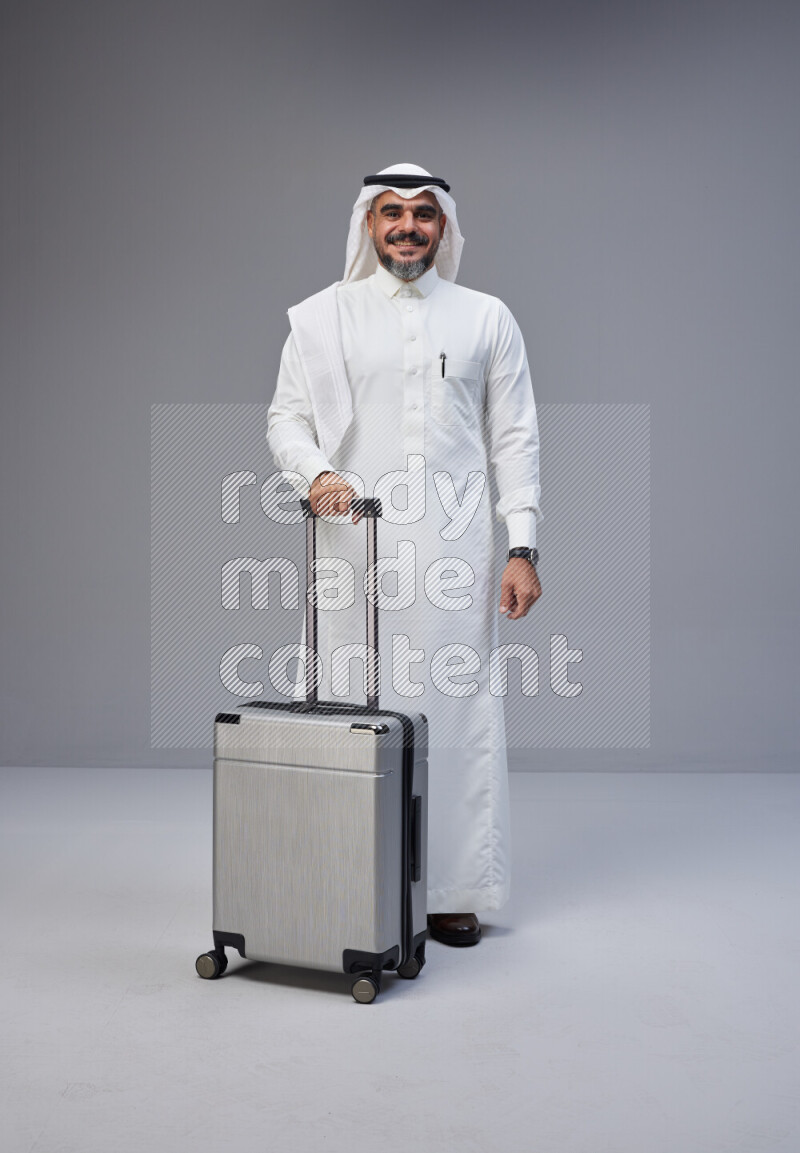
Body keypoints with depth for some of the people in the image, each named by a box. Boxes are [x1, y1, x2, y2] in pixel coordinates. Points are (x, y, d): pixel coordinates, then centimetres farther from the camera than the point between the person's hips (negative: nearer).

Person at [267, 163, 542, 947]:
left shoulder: (486, 319, 11)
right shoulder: (321, 317, 10)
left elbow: (513, 437, 8)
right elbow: (287, 417, 7)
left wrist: (522, 547, 0)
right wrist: (316, 472, -15)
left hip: (453, 552, 0)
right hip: (355, 547, 0)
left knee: (456, 715, -1)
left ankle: (452, 890, 9)